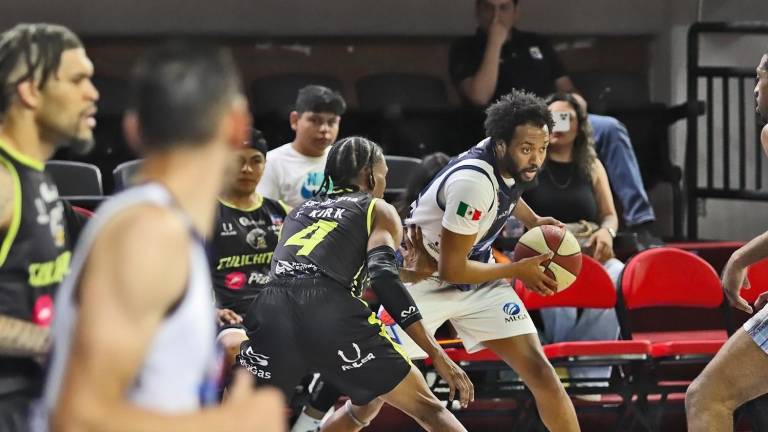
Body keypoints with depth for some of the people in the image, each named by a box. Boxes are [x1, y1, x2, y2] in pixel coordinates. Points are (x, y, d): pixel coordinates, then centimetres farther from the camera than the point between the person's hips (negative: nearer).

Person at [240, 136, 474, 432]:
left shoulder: (300, 210, 33)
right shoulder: (378, 210, 17)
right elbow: (383, 277, -1)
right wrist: (438, 357, -6)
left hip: (273, 309, 4)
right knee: (427, 408, 7)